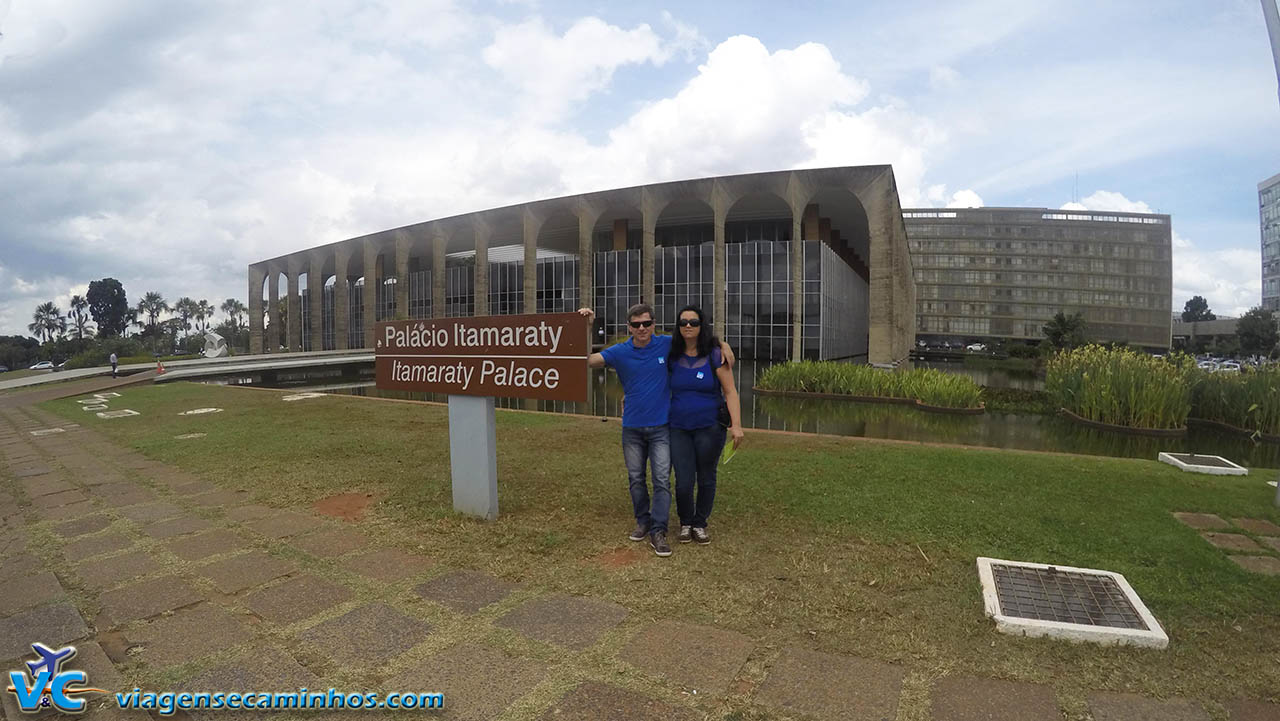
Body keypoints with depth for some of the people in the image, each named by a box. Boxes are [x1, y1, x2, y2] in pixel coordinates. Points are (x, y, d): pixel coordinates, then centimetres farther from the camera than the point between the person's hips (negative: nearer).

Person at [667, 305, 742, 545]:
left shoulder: (715, 355, -7)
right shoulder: (672, 356, 2)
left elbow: (730, 391, -9)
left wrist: (736, 424, -18)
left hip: (710, 428, -1)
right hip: (679, 428, 2)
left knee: (706, 479, 10)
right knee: (684, 483, -1)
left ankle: (700, 524, 31)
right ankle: (685, 523, 26)